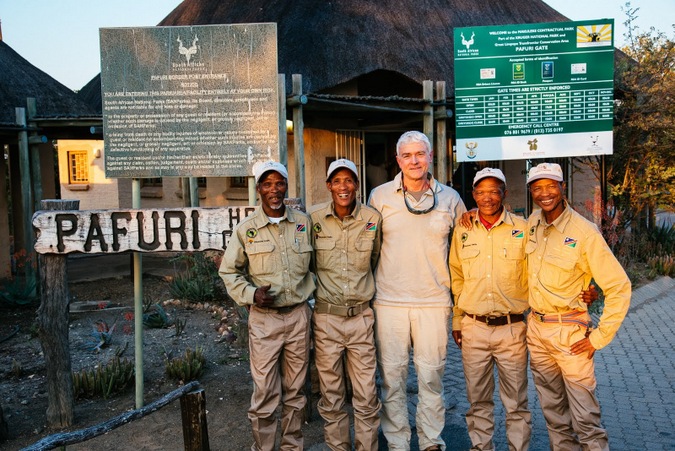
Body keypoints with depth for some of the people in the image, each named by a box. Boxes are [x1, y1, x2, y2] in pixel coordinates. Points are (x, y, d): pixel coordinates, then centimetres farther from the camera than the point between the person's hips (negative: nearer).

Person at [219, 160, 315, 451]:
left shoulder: (304, 223, 3)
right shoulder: (245, 229, -3)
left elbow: (315, 262, 15)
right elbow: (228, 272, 4)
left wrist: (311, 289, 3)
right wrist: (251, 294, -11)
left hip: (299, 315, 2)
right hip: (263, 319, -2)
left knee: (295, 390, 14)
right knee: (264, 394, 2)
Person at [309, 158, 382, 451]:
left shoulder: (373, 218, -2)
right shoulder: (314, 218, -4)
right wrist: (319, 288, 10)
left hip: (361, 316, 1)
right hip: (326, 318, 0)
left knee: (366, 397, 6)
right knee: (331, 397, 11)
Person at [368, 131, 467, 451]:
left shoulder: (450, 198, 4)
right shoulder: (380, 196, 1)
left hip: (434, 301, 1)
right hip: (389, 301, 0)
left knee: (431, 375, 8)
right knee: (392, 375, 6)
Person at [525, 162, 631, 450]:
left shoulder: (584, 232, -15)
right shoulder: (532, 223, 2)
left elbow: (619, 287, -13)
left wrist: (600, 337, -13)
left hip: (569, 331, -5)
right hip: (536, 327, 6)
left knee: (585, 418, 0)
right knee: (553, 413, 17)